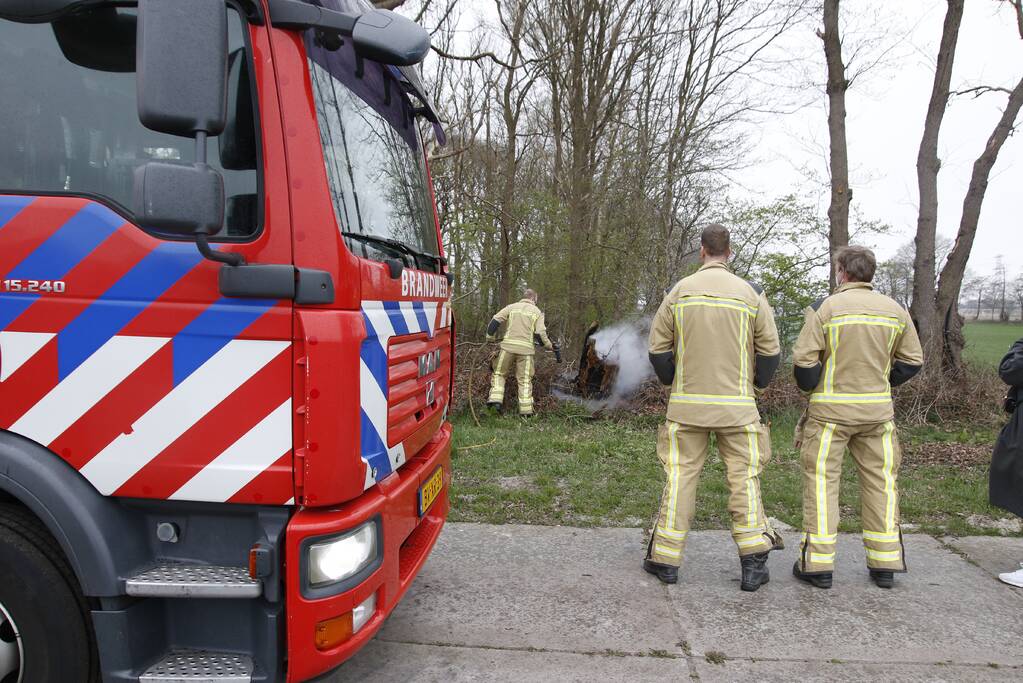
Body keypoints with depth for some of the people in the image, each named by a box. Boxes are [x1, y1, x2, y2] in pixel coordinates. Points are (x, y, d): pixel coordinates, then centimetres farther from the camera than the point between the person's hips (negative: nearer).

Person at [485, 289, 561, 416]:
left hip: (508, 346, 0)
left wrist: (490, 338, 19)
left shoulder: (511, 307, 11)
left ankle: (495, 399, -3)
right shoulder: (537, 312, 8)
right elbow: (540, 334, -1)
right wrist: (552, 347, 12)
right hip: (526, 349, 0)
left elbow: (495, 321, 6)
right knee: (525, 380, 6)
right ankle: (526, 411, 4)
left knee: (499, 373, 14)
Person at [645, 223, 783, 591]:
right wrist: (755, 384, 18)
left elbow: (658, 348, 2)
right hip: (736, 405, 0)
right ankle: (753, 564, 8)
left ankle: (665, 559, 13)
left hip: (687, 405, 1)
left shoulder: (680, 291, 0)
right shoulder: (750, 293, -2)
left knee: (680, 476, 7)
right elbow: (770, 351, 1)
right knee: (744, 479, 7)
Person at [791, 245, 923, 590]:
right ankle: (885, 564, 20)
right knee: (880, 481, 13)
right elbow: (912, 361, 10)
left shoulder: (825, 307, -10)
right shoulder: (895, 310, 5)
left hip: (830, 410, -4)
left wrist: (809, 387, 5)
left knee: (821, 481, 3)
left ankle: (817, 563, 5)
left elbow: (804, 359, -13)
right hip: (877, 411, 4)